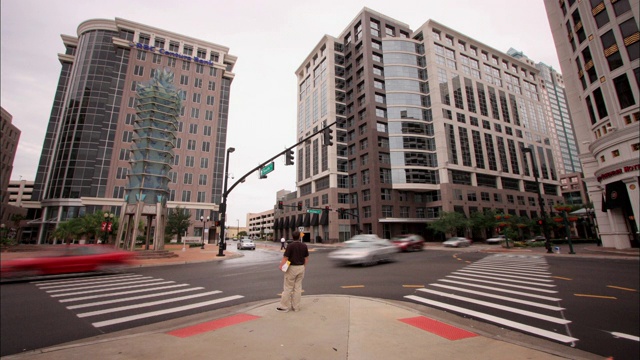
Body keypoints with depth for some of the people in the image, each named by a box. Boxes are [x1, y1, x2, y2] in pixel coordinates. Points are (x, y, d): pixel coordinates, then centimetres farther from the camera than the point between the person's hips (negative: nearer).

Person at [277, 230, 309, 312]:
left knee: (288, 288, 5)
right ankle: (296, 307, 18)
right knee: (298, 287, 11)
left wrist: (281, 265, -1)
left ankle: (284, 306, 13)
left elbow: (285, 258, -16)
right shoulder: (304, 246, 2)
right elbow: (306, 258, 8)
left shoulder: (290, 246, -14)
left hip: (292, 268, -5)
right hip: (301, 268, 5)